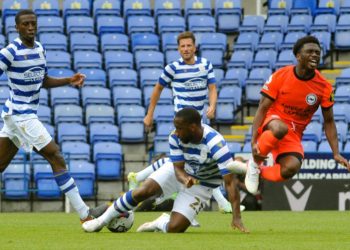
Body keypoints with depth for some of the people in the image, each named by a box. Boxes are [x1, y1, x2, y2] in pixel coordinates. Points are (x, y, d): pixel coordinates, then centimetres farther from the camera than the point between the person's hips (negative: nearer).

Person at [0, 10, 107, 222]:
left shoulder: (39, 49, 11)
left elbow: (44, 81, 21)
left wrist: (69, 81, 8)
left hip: (28, 114, 9)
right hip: (21, 115, -9)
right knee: (56, 157, -9)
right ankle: (85, 214, -8)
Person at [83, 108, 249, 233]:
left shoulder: (215, 144, -36)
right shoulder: (176, 137, -22)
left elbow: (230, 182, -37)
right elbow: (178, 168, -19)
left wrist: (236, 217, -43)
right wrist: (185, 179, -45)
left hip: (202, 185, -3)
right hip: (180, 172, 3)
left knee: (174, 228, -16)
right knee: (143, 191, -20)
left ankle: (162, 224, 22)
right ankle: (101, 221, -1)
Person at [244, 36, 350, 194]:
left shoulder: (324, 87, -6)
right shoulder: (280, 76, -12)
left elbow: (329, 122, 3)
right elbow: (262, 109, -10)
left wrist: (336, 154, -8)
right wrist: (254, 141, -21)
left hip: (295, 134, 2)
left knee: (291, 168, -30)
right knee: (280, 129, -41)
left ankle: (258, 173, 0)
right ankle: (255, 163, -15)